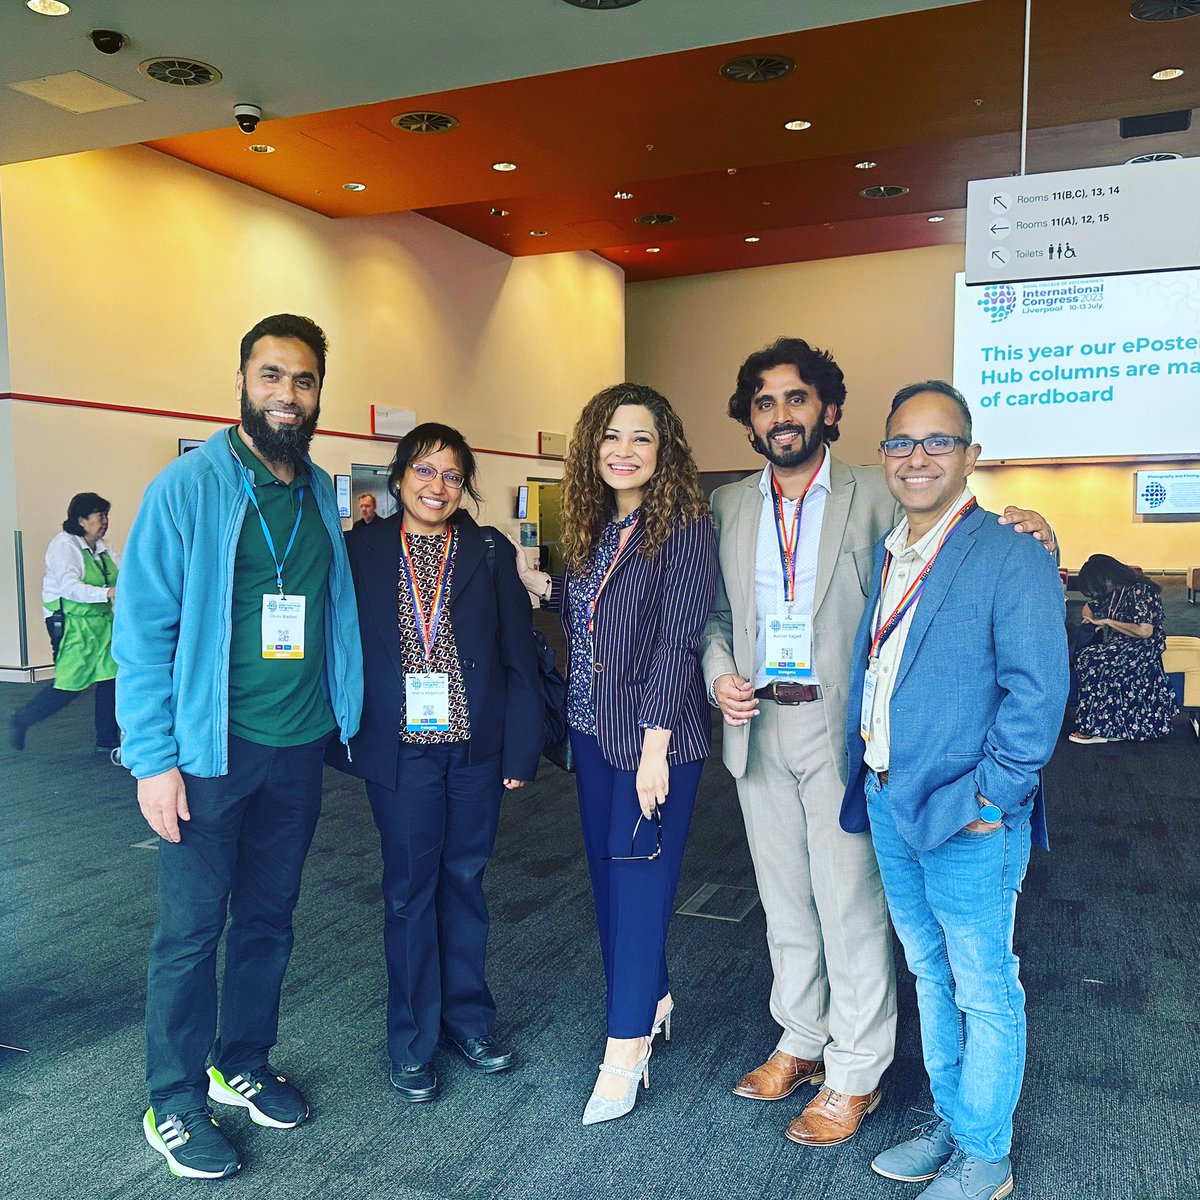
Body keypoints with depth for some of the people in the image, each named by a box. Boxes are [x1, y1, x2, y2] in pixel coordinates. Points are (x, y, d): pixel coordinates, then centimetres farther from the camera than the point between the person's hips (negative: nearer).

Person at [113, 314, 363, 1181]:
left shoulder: (322, 493, 7)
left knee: (269, 919, 17)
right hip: (212, 748, -5)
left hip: (299, 747, 5)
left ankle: (243, 1064, 36)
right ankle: (174, 1104, 25)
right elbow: (143, 627, -12)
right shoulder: (189, 486, -10)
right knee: (193, 929, 6)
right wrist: (153, 759, -14)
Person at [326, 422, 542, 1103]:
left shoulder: (490, 552, 1)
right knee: (410, 889, 8)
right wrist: (345, 742, -4)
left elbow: (520, 657, 0)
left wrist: (522, 749, -3)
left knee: (464, 880, 14)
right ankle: (413, 1040, 25)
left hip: (476, 747, 1)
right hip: (400, 748, -1)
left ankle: (467, 1016, 32)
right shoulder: (363, 550, 0)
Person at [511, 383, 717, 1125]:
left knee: (639, 879, 1)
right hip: (594, 729, 7)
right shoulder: (595, 526, 9)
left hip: (654, 735, -7)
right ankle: (652, 1000, 36)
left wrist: (654, 746, -19)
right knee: (608, 871, 15)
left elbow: (678, 640, -17)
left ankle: (627, 1050, 16)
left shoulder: (684, 525, -12)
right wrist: (540, 583, 1)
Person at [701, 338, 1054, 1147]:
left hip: (842, 729, -4)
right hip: (757, 727, 5)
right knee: (785, 900, 18)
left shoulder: (875, 497, -4)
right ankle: (802, 1042, 37)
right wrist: (719, 673, -4)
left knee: (851, 905, 5)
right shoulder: (728, 506, 8)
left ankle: (855, 1074, 24)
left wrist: (1022, 532, -22)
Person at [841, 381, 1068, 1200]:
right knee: (931, 978, 22)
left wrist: (986, 799, -17)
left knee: (984, 993, 10)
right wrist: (868, 781, 11)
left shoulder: (1011, 557, -13)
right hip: (889, 807, 7)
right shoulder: (887, 556, 10)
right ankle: (949, 1122, 41)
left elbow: (1037, 692, -17)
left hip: (967, 821, -7)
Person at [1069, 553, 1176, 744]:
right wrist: (1091, 621, 2)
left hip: (1144, 646, -8)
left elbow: (1144, 631, -25)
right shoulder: (1113, 590, 8)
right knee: (1084, 657, -20)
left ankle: (1095, 728, -18)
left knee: (1096, 662, -29)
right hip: (1119, 643, 8)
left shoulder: (1140, 590, -17)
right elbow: (1090, 606, 26)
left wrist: (1107, 622, -16)